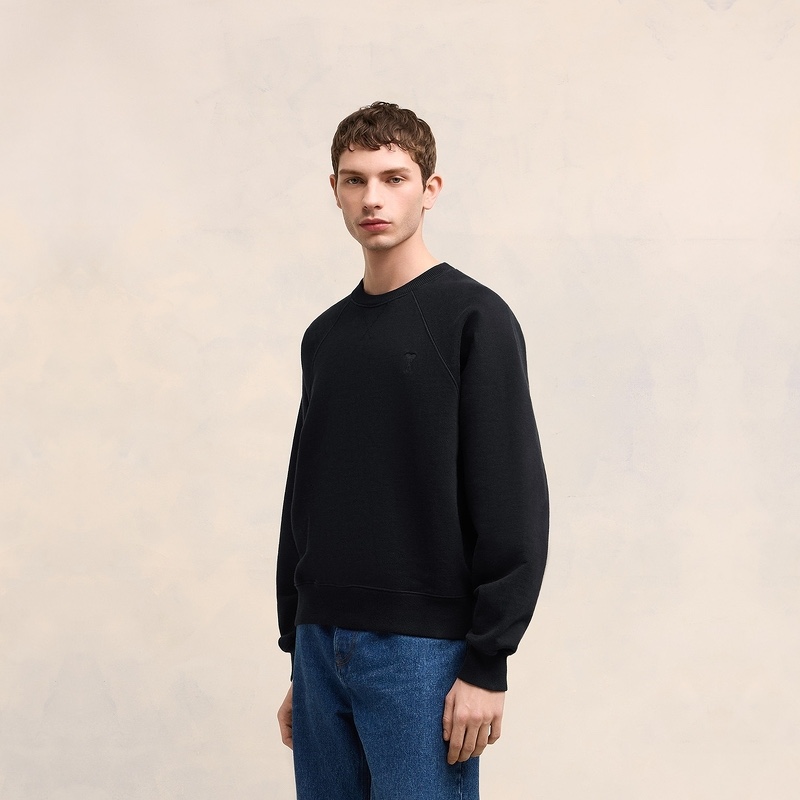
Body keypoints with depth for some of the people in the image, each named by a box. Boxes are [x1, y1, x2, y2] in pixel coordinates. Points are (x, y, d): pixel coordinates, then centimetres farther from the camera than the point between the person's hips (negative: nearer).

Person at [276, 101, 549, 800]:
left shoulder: (473, 318, -7)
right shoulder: (327, 336, 14)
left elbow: (514, 506, -11)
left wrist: (487, 664, -15)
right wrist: (297, 650, 17)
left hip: (422, 651, -6)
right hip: (322, 644, 6)